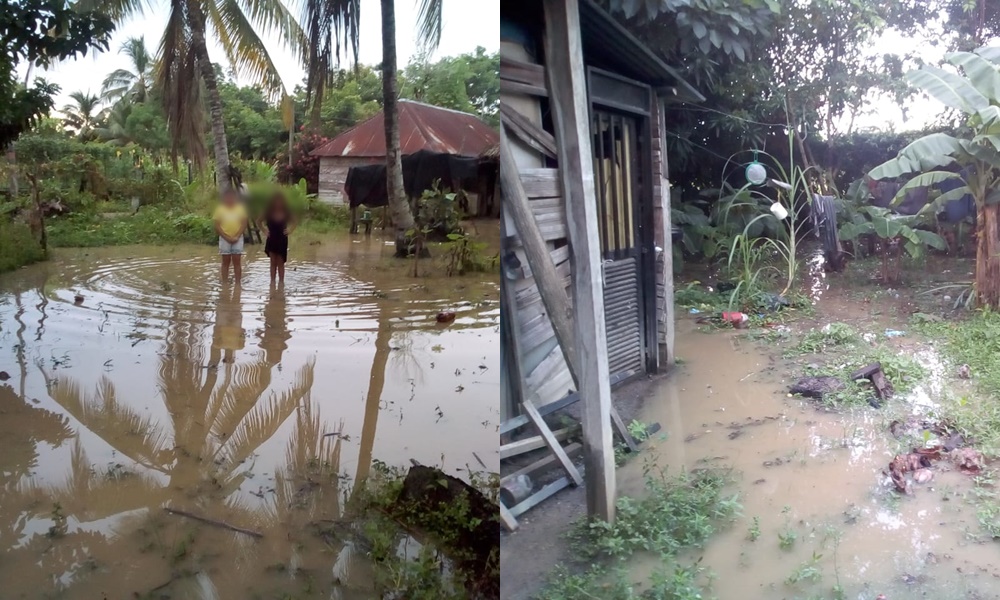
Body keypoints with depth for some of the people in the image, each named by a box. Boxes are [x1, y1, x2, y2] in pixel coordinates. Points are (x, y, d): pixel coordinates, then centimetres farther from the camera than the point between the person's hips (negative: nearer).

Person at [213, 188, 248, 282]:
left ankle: (238, 284, 5)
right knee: (226, 261, 4)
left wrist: (237, 237, -11)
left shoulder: (240, 208, 2)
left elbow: (244, 224, 0)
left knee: (236, 261, 1)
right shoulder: (220, 209, 0)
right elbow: (217, 226, -2)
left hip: (237, 238, 0)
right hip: (224, 239, 0)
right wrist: (227, 237, -11)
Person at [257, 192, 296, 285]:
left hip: (282, 240, 0)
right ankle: (272, 281, 9)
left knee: (280, 262, 6)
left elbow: (293, 223, 8)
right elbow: (259, 221, 8)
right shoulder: (269, 212, -7)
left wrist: (290, 230, -7)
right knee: (273, 261, 5)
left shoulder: (286, 213, -7)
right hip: (271, 239, 0)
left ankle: (281, 281, 10)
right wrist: (264, 229, -4)